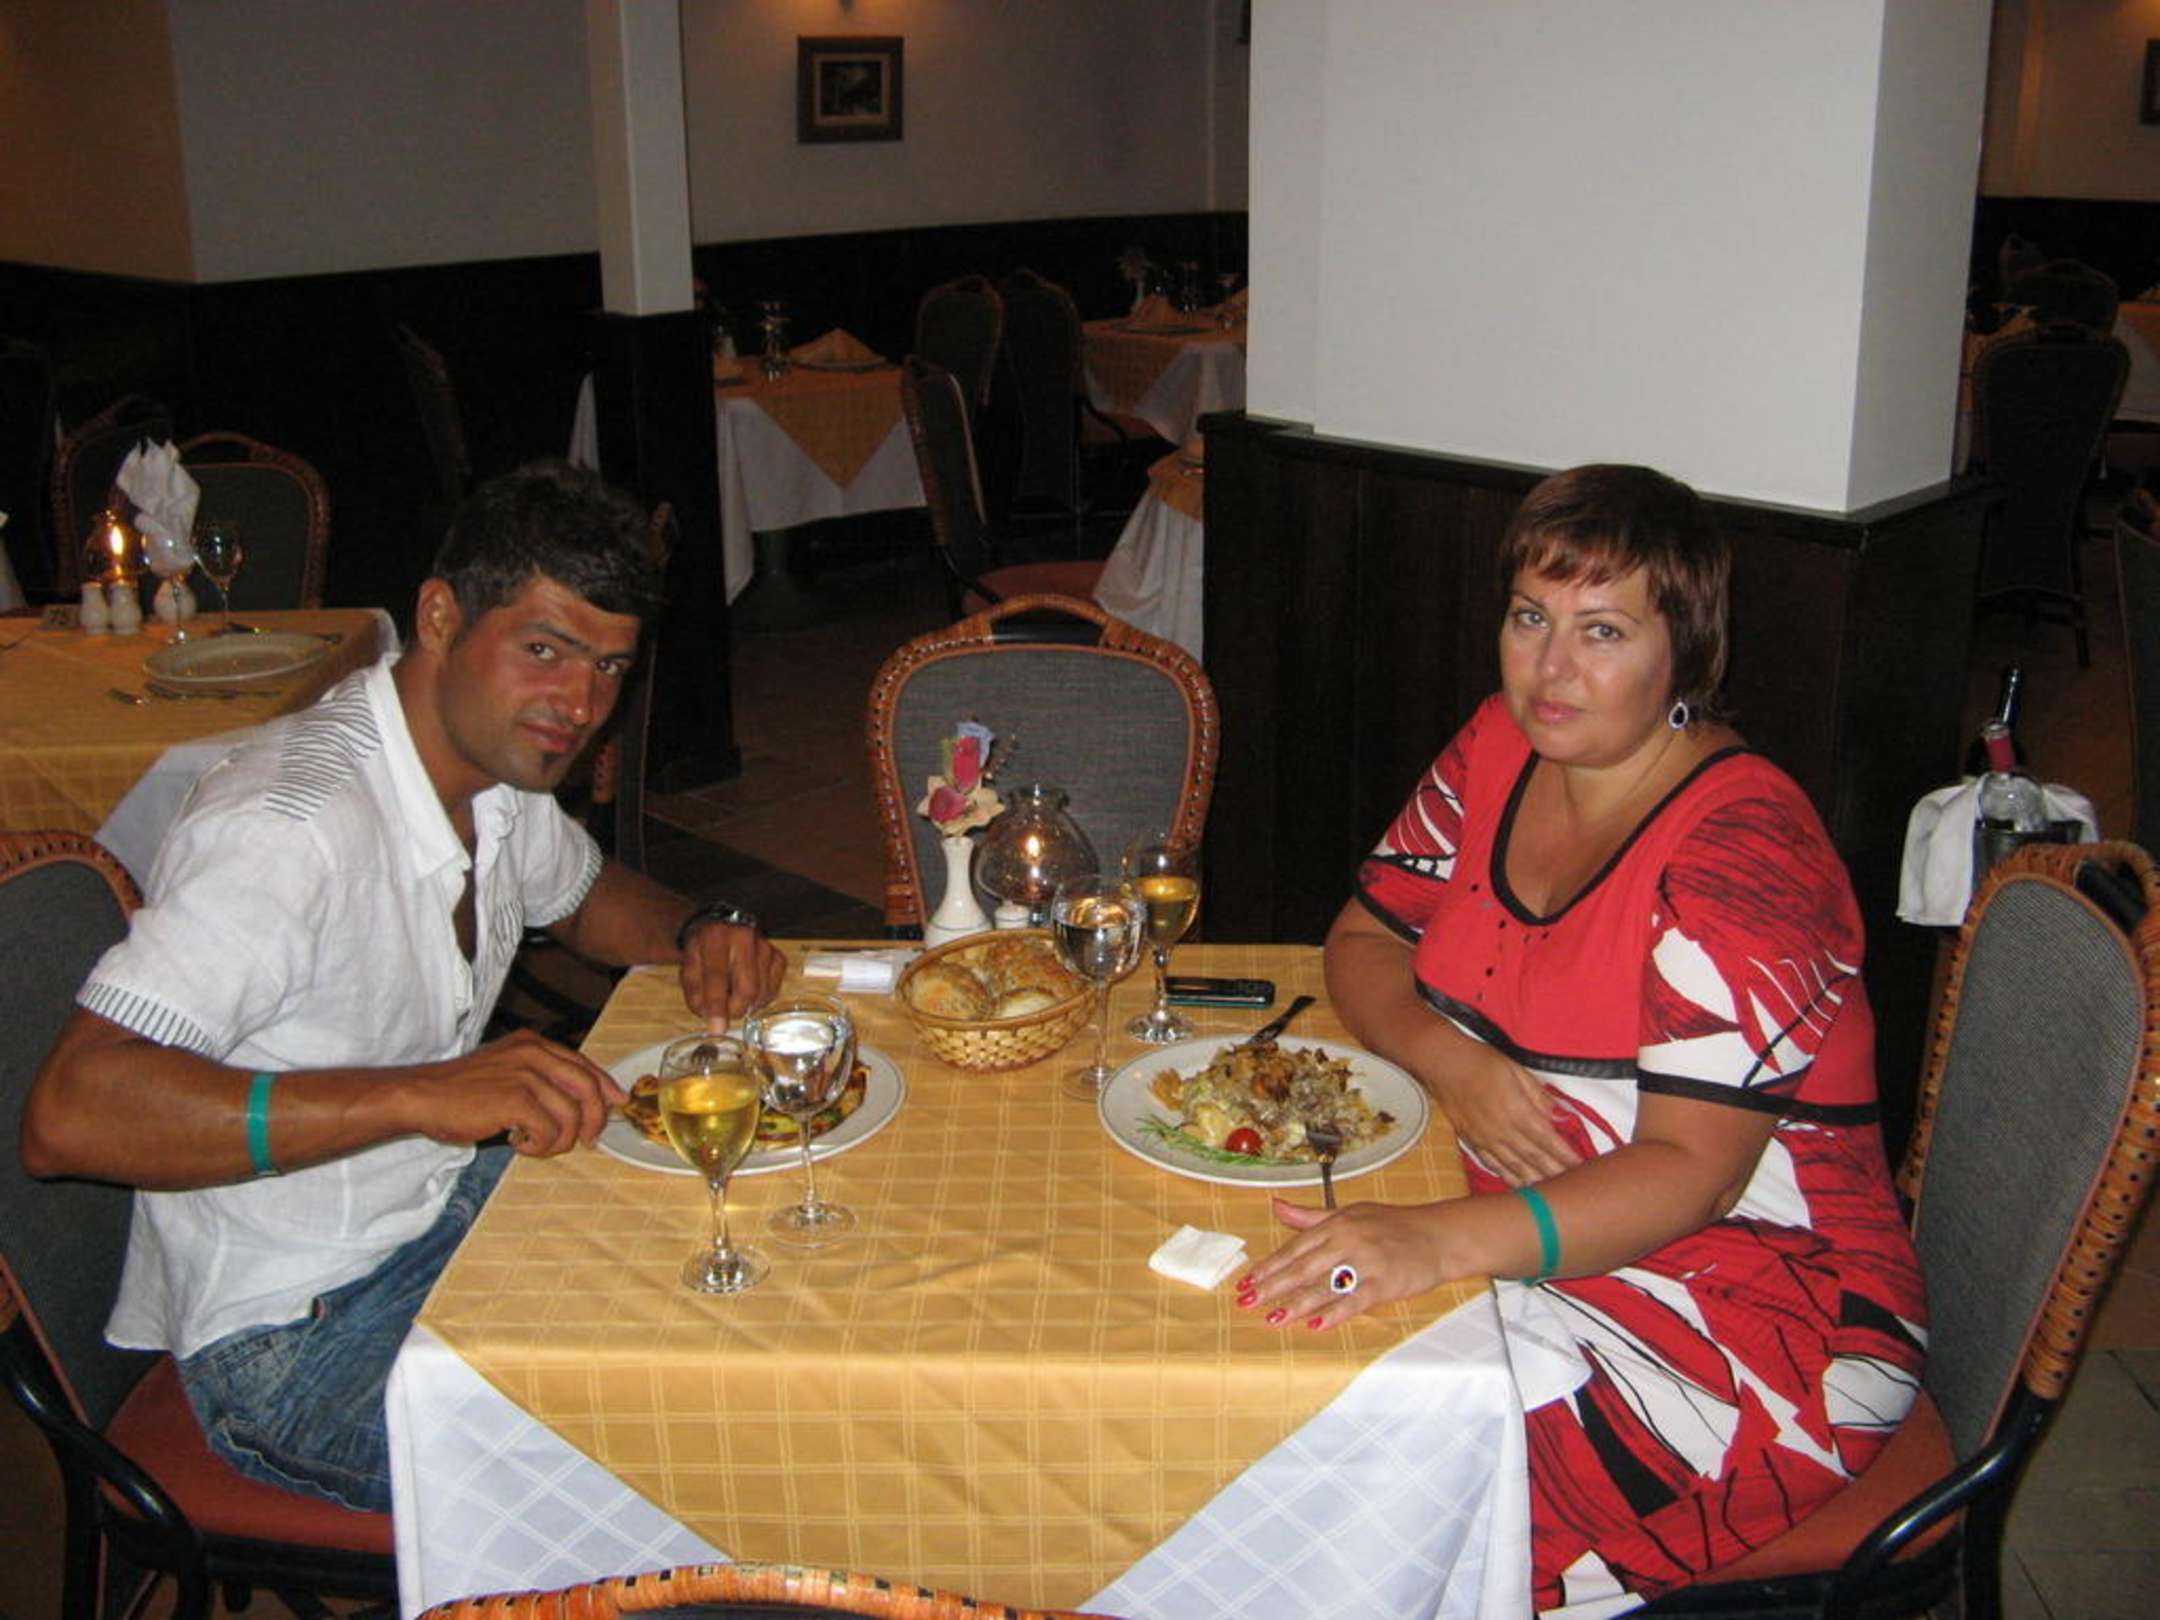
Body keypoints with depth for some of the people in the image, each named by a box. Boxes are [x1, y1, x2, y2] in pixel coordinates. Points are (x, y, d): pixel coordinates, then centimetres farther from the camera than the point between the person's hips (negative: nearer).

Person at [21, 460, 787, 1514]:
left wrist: (697, 932, -2)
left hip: (455, 1200, 9)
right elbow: (67, 1117, -36)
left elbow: (588, 895, 22)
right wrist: (420, 1093, -42)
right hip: (297, 1334, -9)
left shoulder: (490, 765, 0)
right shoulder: (292, 824, -28)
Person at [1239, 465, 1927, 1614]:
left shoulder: (1739, 845, -19)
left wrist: (1441, 1240, -39)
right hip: (1536, 1247, 7)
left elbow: (1690, 1171, -24)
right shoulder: (1498, 750, 3)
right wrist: (1450, 1058, -13)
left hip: (1756, 1312, -6)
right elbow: (1364, 939, 10)